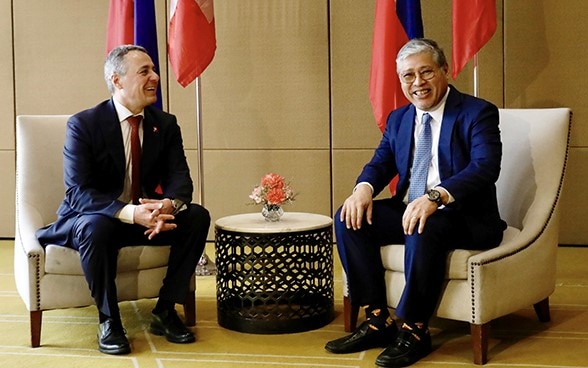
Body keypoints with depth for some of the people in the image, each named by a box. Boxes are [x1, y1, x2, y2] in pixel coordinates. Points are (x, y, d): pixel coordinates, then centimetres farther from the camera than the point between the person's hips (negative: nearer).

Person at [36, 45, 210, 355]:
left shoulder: (165, 124, 1)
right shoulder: (83, 125, -14)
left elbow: (179, 178, -7)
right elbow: (77, 192, -23)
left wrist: (170, 204, -34)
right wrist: (129, 212, -40)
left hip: (147, 216, 5)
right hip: (91, 219, -4)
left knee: (197, 216, -19)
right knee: (96, 226, -38)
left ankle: (165, 311, -9)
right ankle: (108, 320, -18)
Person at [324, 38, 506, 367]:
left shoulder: (478, 113, -7)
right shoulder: (398, 119, 14)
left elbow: (485, 167, -22)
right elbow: (381, 163, 12)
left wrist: (436, 196, -38)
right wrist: (364, 188, -14)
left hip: (466, 216, -7)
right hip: (409, 209, 7)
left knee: (425, 228, -37)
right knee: (350, 218, -13)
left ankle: (414, 331, -21)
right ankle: (377, 320, -9)